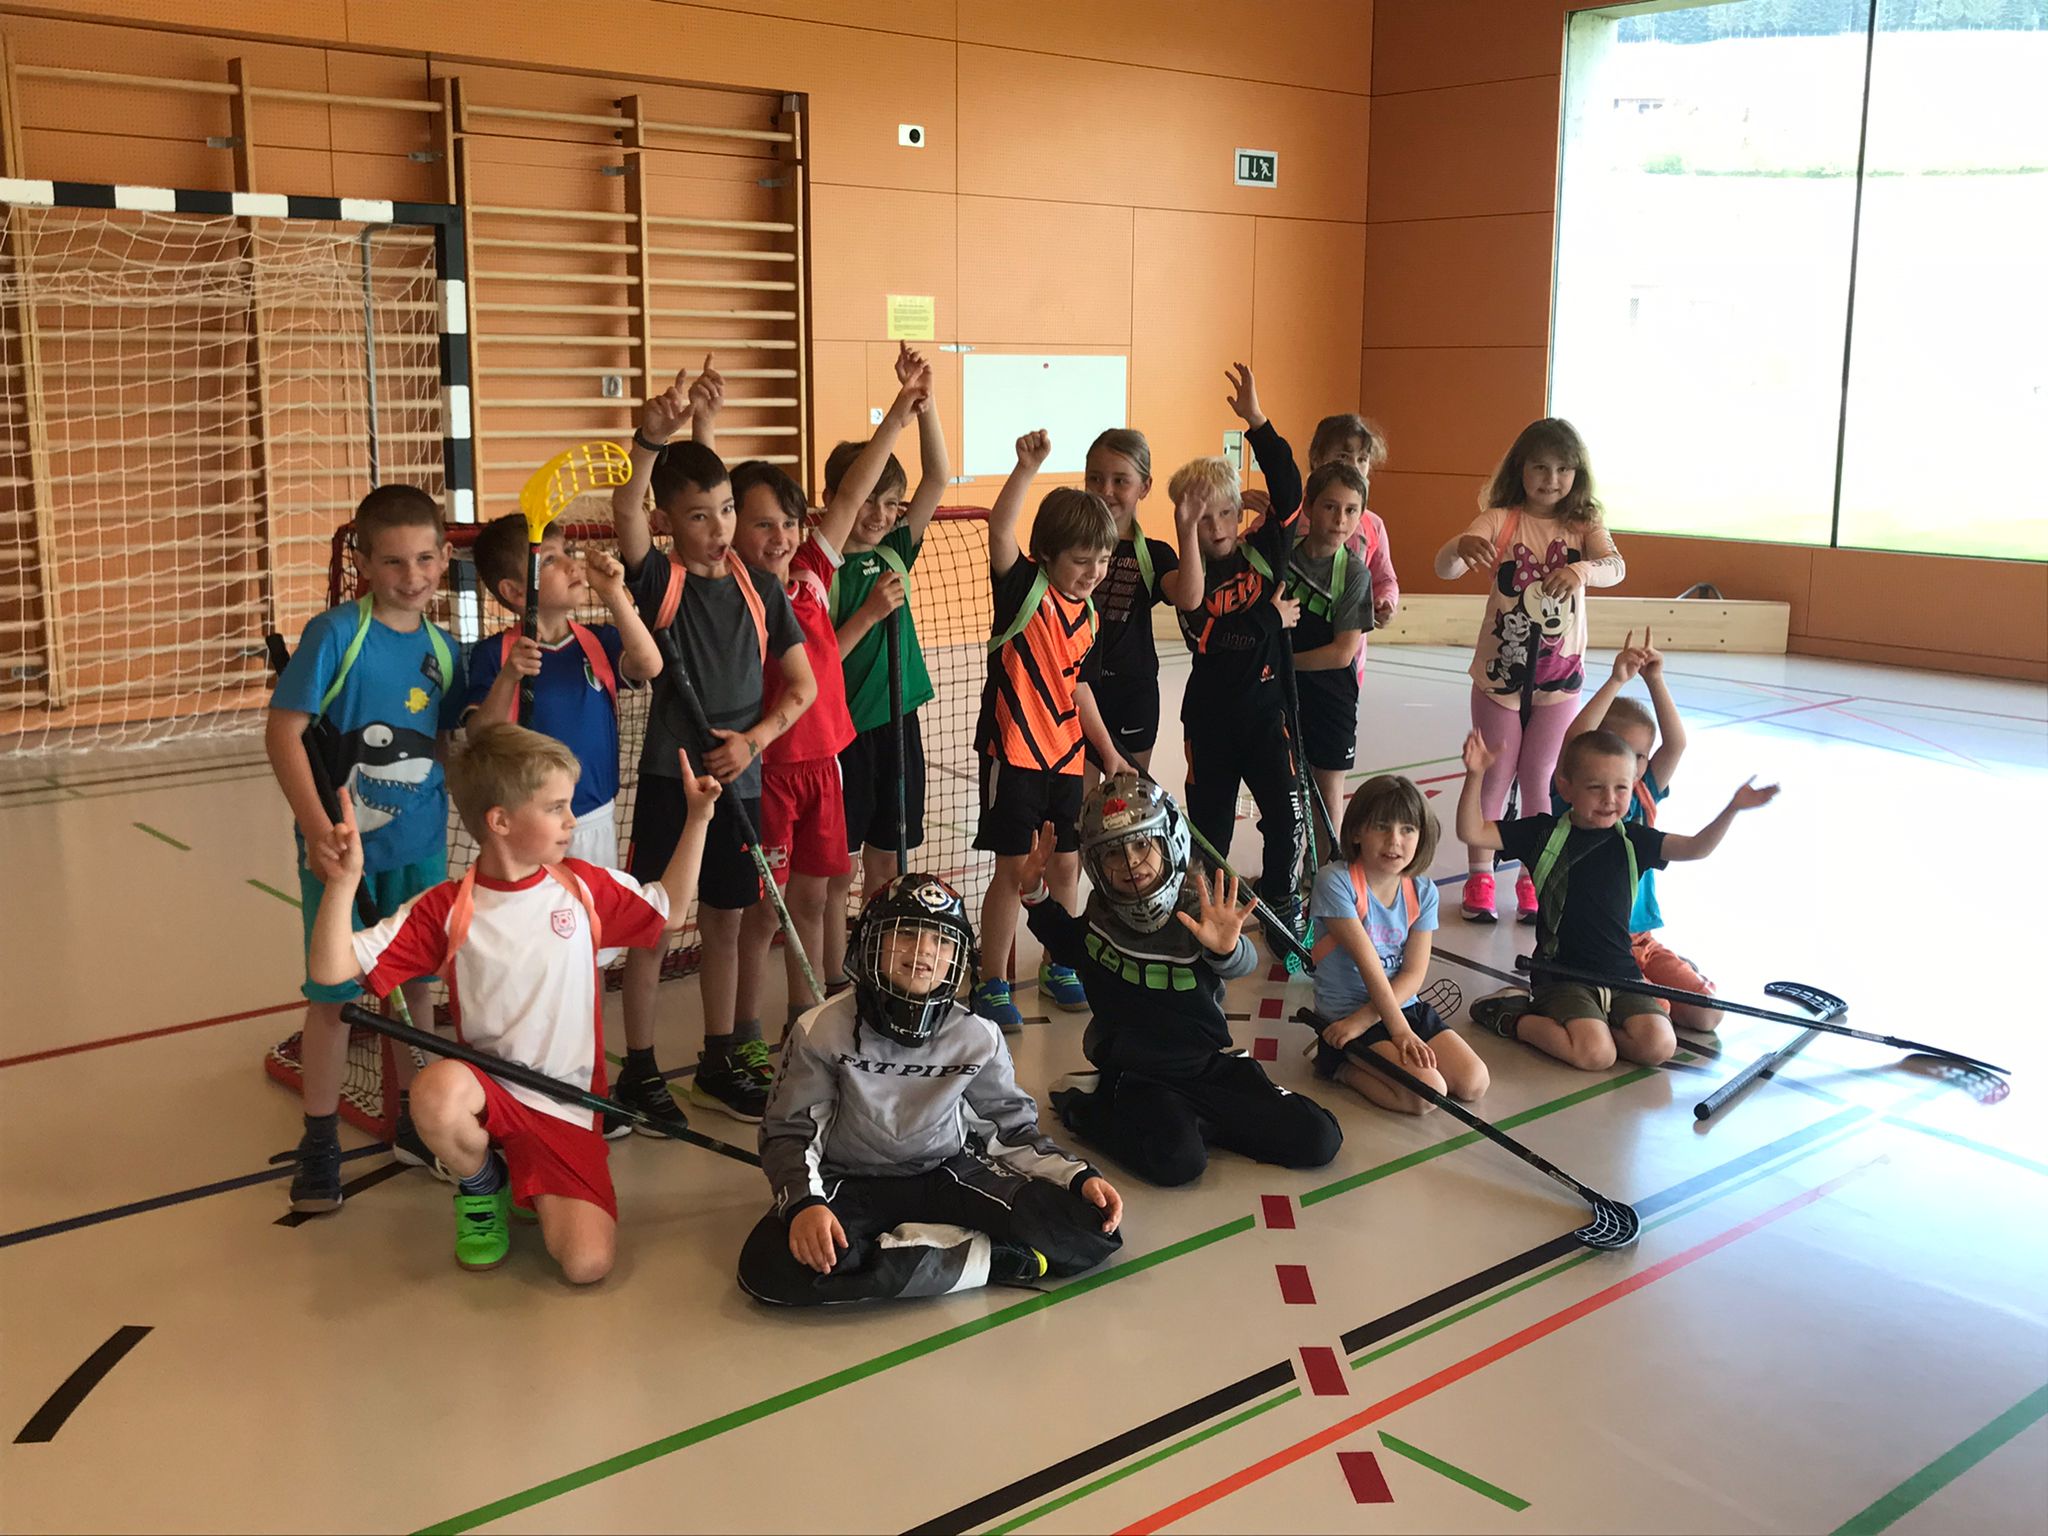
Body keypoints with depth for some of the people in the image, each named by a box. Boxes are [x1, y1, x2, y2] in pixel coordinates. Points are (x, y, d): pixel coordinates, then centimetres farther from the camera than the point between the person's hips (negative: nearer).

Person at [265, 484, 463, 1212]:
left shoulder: (442, 647, 1)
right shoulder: (335, 633, -15)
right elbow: (282, 731, -19)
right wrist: (315, 826, -27)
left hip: (419, 846, 5)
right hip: (343, 844, -5)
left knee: (417, 981, 14)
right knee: (333, 991, 4)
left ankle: (415, 1121, 32)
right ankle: (319, 1142, 19)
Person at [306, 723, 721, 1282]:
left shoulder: (587, 887, 0)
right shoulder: (446, 910, -8)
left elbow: (669, 911, 17)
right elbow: (333, 969, -14)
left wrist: (697, 818, 10)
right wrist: (344, 880, -30)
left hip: (565, 1109, 1)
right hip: (486, 1090, -1)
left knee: (588, 1264, -19)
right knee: (437, 1089, -39)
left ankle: (533, 1189, 17)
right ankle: (481, 1186, -3)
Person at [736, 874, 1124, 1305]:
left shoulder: (978, 1037, -6)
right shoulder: (823, 1031, -13)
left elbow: (1013, 1127, 6)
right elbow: (789, 1132, -7)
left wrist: (1079, 1177, -10)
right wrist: (804, 1203, -26)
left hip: (949, 1174, 1)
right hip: (851, 1184, -1)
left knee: (1090, 1224, -19)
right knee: (772, 1265, -36)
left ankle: (908, 1244, -18)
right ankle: (983, 1261, -25)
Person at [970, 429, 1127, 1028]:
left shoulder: (1086, 617, 9)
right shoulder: (1024, 586, -9)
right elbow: (1000, 530, -28)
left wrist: (1110, 753, 14)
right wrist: (1027, 468, -38)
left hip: (1066, 754, 6)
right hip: (1014, 750, -6)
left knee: (1065, 865, 14)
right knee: (1014, 869, -2)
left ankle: (1057, 968, 32)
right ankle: (991, 985, 10)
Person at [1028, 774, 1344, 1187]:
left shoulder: (1198, 908, -13)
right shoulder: (1102, 913, -4)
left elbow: (1241, 965, -35)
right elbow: (1067, 949, 21)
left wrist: (1226, 946, -59)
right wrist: (1036, 892, 5)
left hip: (1211, 1065, 2)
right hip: (1136, 1074, -2)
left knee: (1319, 1140, -9)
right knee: (1177, 1161, -32)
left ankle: (1195, 1119, 9)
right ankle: (1088, 1107, -4)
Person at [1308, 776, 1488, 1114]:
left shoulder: (1422, 891, 0)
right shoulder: (1336, 882, -16)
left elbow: (1414, 972, -6)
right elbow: (1368, 963, -19)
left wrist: (1363, 1019, -19)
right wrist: (1399, 1029, -20)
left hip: (1405, 1006, 6)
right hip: (1346, 1014, -6)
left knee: (1473, 1083, -8)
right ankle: (1341, 1066, 2)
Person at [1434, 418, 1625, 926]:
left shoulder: (1583, 525, -3)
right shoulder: (1500, 519, -7)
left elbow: (1614, 567, -22)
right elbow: (1444, 568, -21)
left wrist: (1582, 568, -45)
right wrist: (1462, 545, -44)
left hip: (1559, 677, 1)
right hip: (1499, 674, -1)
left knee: (1540, 780, 10)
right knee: (1493, 778, 8)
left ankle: (1533, 880, 24)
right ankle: (1479, 878, 22)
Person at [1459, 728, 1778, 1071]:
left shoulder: (1632, 839, 5)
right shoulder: (1545, 834, -4)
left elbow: (1696, 848, 0)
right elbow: (1472, 833, -9)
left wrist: (1732, 809, -16)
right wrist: (1475, 775, -22)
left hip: (1621, 975, 5)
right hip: (1562, 974, -4)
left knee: (1659, 1046, -16)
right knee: (1596, 1055, -23)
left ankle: (1575, 1025, 5)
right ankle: (1512, 1018, 0)